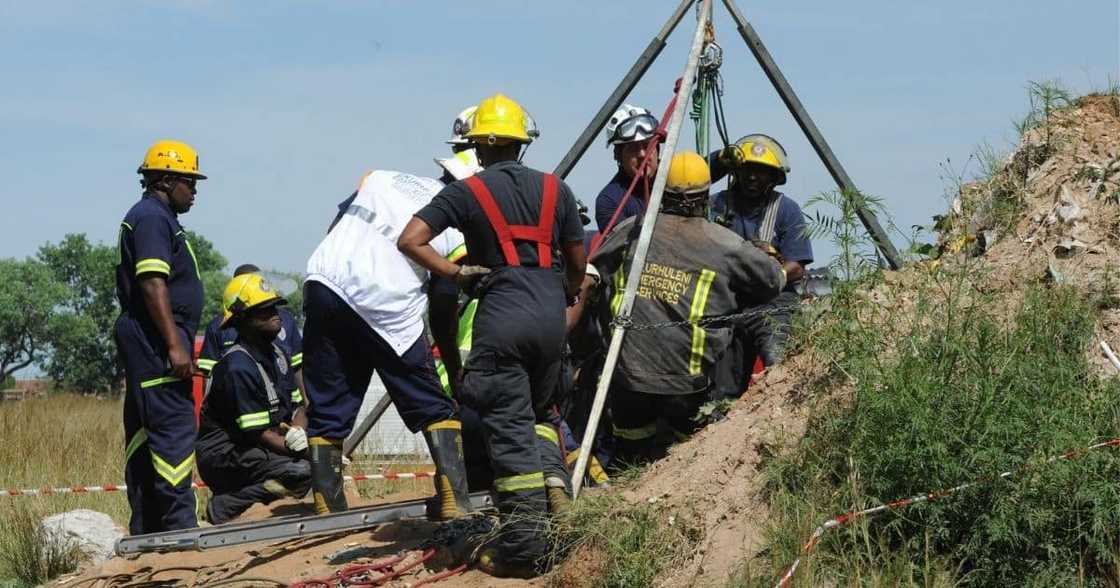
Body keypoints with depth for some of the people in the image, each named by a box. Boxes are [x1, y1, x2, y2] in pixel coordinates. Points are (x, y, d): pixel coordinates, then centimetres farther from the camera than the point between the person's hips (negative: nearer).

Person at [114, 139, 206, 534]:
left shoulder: (153, 217, 22)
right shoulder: (153, 217, -11)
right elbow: (152, 284, -20)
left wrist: (178, 342, 24)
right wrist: (175, 345, -24)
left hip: (145, 344, 11)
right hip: (155, 339, -11)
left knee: (144, 433, 10)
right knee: (175, 429, -13)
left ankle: (146, 529, 14)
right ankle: (179, 524, -16)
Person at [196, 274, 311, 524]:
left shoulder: (277, 352, 8)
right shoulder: (239, 367, -21)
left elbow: (297, 406, 8)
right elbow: (257, 433, -20)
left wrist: (297, 434, -14)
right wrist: (295, 447, -23)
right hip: (222, 454, -10)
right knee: (301, 471, -27)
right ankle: (225, 507, -15)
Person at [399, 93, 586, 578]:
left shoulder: (466, 192, 3)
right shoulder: (554, 189, 12)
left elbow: (410, 240, -6)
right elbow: (577, 263, 17)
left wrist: (456, 273, 2)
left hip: (500, 313, -3)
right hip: (550, 313, 4)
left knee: (509, 428, -2)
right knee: (541, 409, 25)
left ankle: (522, 546, -6)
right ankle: (554, 483, 2)